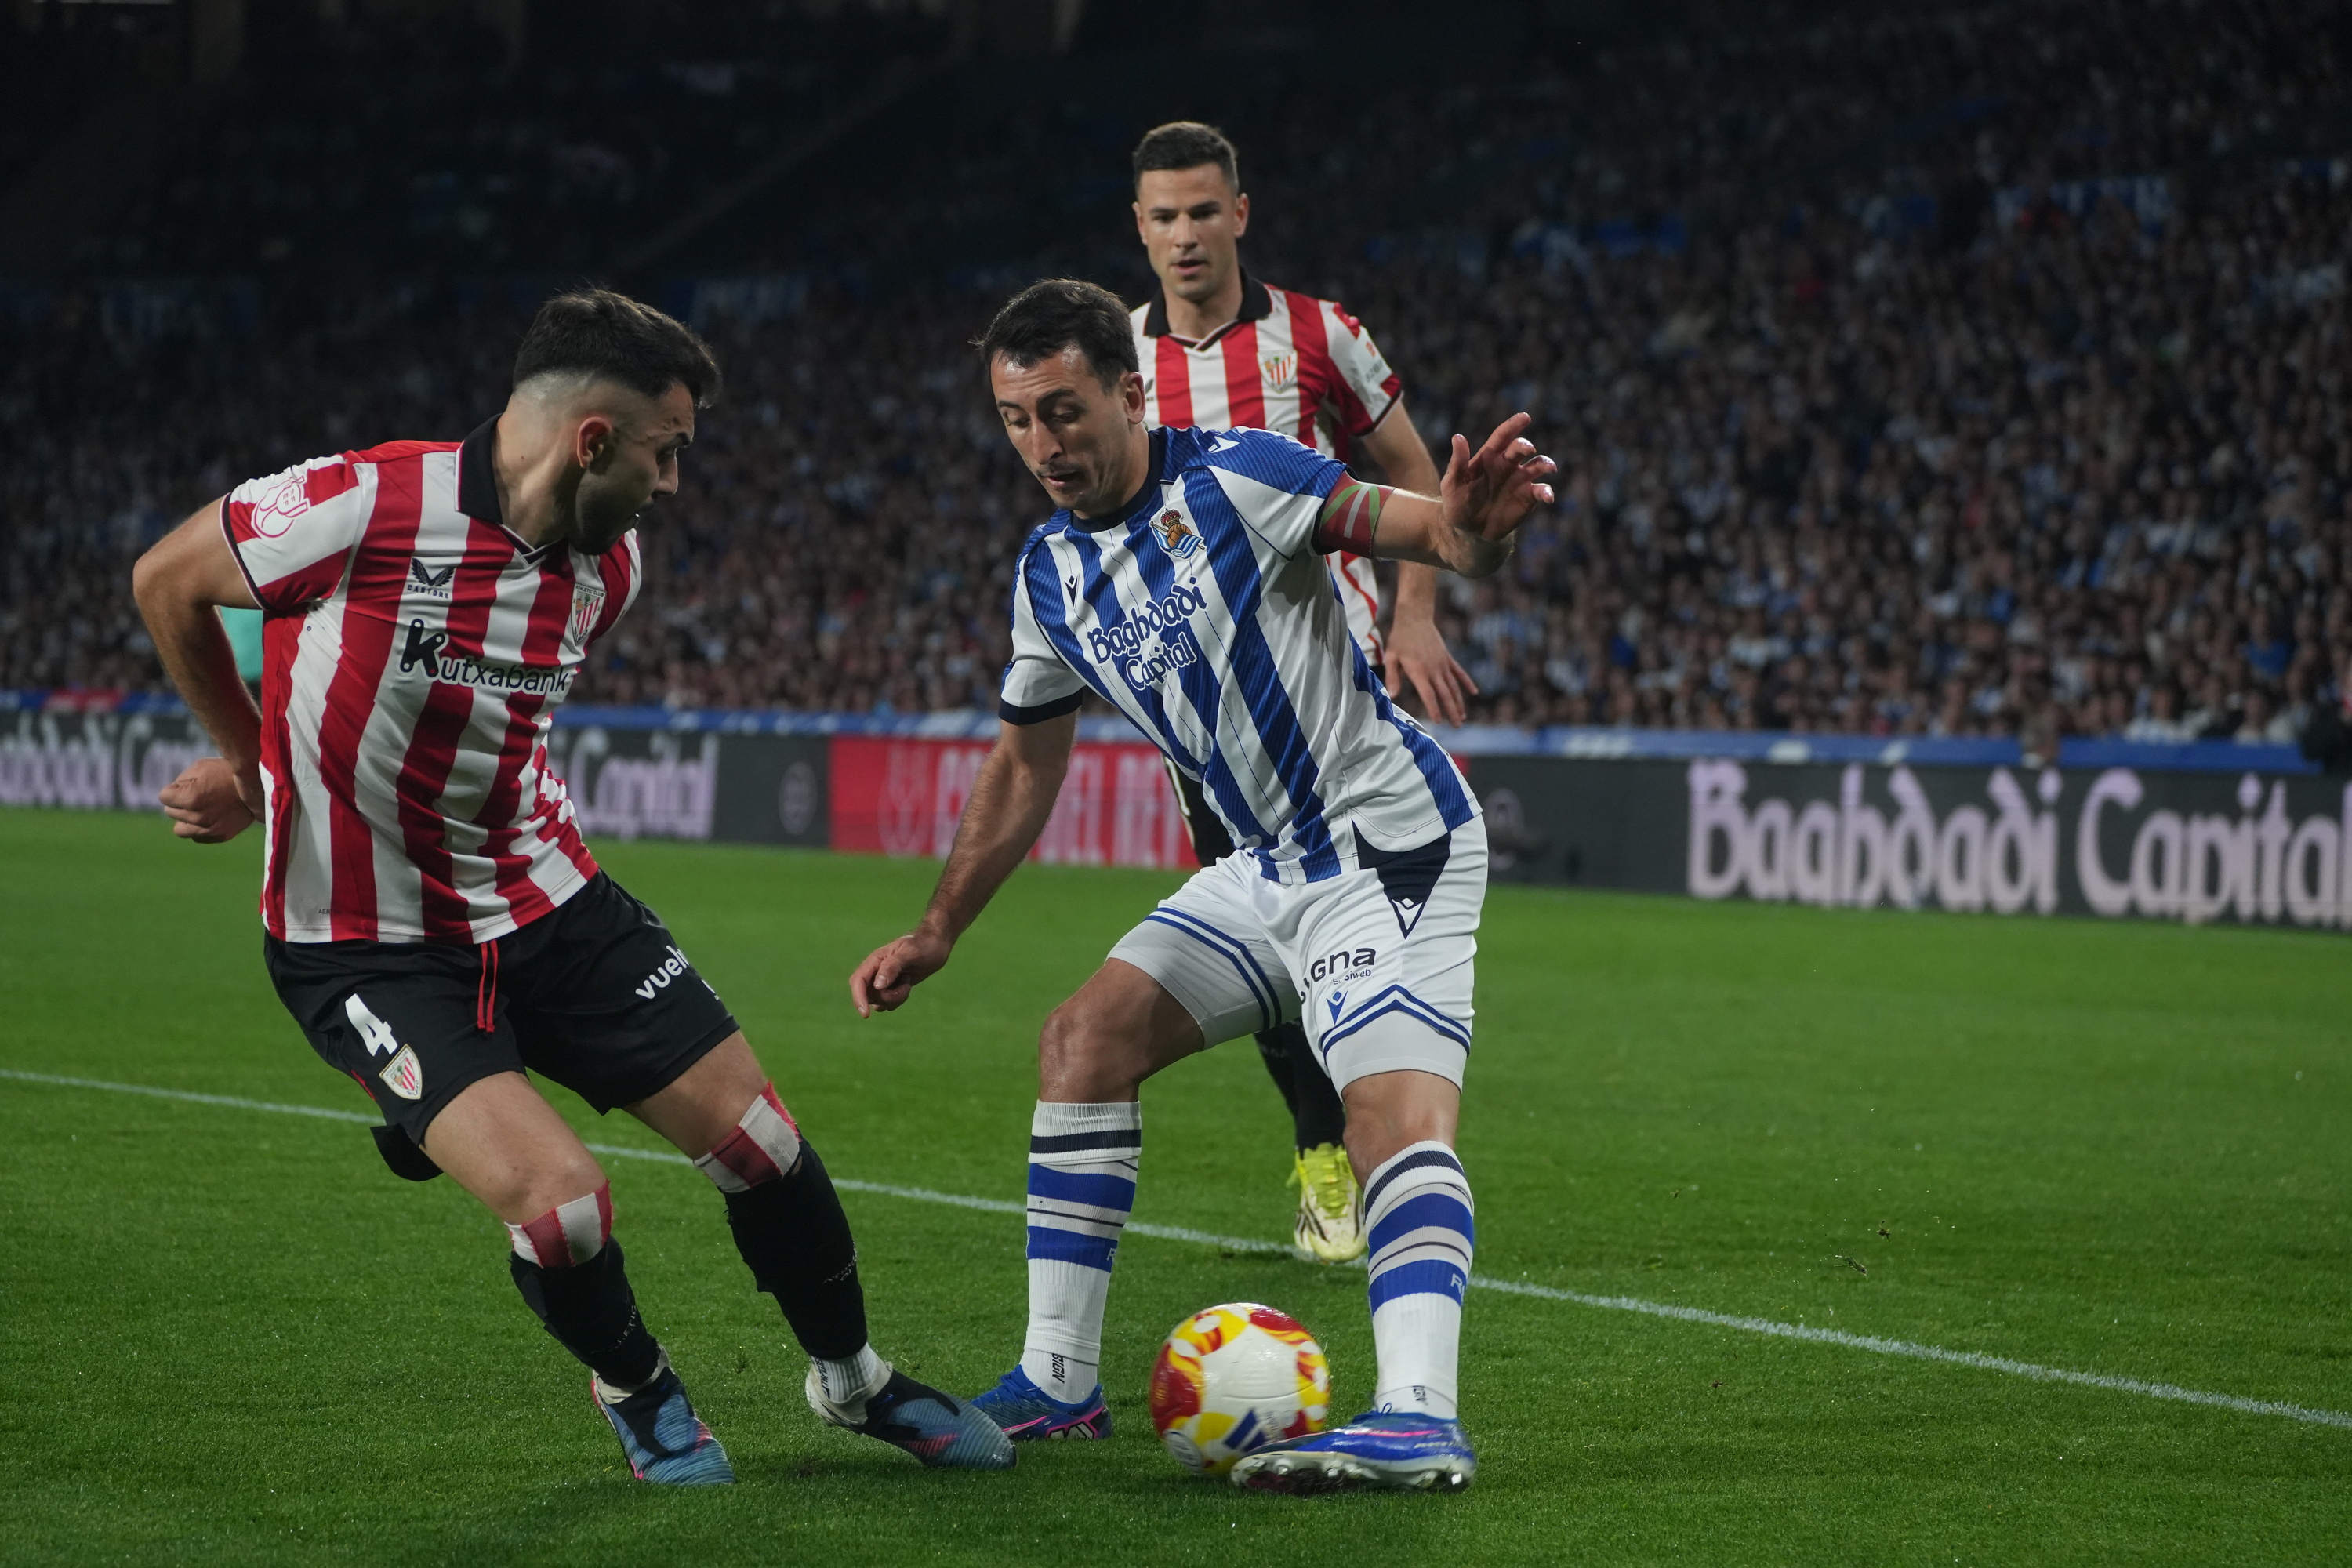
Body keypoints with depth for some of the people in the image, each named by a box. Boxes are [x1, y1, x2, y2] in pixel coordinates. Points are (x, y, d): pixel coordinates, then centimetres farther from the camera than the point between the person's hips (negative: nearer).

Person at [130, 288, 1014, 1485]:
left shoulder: (609, 565, -2)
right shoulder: (367, 506, -23)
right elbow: (167, 580, -6)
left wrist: (259, 787, 7)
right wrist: (254, 765, 7)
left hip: (544, 898, 6)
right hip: (365, 942, -6)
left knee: (757, 1137, 3)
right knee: (559, 1201, -21)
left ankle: (853, 1378, 31)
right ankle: (634, 1389, 13)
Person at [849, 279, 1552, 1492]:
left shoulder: (1230, 481, -15)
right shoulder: (1050, 574, 8)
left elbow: (1420, 528, -23)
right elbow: (1025, 761, 20)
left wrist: (1470, 526, -47)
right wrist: (938, 932, 19)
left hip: (1391, 838, -8)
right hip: (1274, 865, 8)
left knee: (1396, 1106, -25)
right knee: (1086, 1037, 4)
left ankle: (1419, 1419, -39)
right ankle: (1058, 1381, 9)